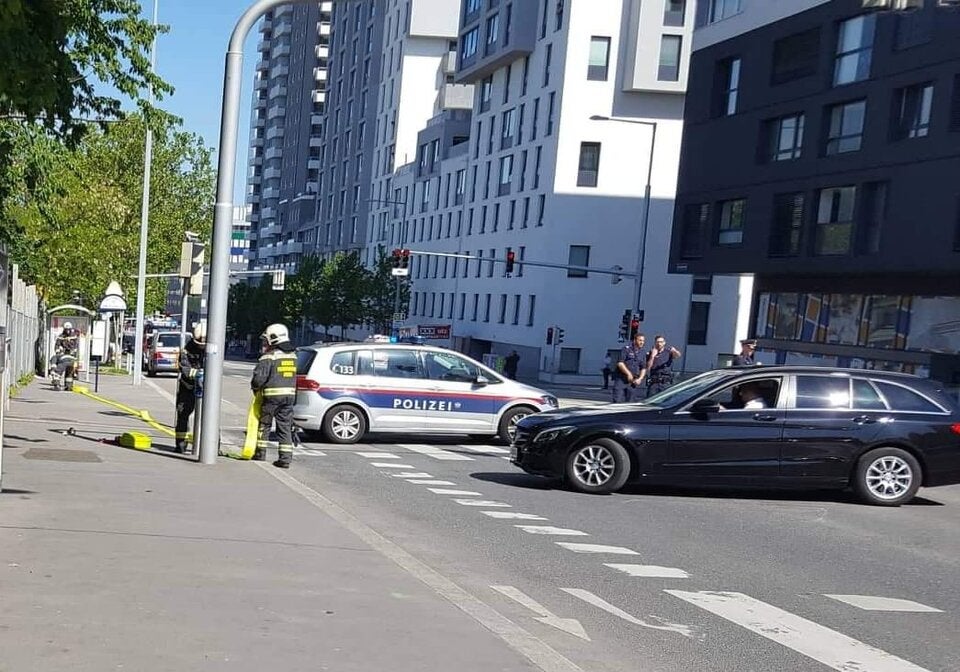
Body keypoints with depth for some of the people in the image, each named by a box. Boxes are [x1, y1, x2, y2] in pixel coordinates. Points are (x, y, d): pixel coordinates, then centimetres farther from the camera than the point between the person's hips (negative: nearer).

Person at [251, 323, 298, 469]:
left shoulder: (269, 356, -12)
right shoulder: (293, 355, 11)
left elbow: (259, 377, -16)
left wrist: (255, 387, 4)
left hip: (272, 395, -5)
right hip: (290, 394, 5)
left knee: (264, 424, 12)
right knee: (285, 427, 6)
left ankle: (260, 452, 19)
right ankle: (285, 458, 2)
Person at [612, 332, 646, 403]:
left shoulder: (642, 352, 10)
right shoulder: (627, 348, -6)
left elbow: (643, 368, 14)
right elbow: (620, 363, -13)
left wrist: (640, 378, -1)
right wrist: (628, 373, -17)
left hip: (632, 381, 5)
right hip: (621, 379, -5)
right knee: (617, 401, -9)